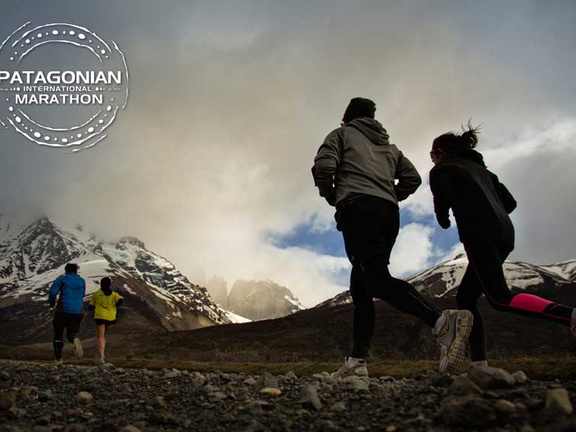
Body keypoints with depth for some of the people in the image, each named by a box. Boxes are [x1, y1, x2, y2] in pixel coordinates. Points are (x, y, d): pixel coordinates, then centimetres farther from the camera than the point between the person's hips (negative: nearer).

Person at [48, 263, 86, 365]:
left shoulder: (62, 279, -1)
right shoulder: (82, 281, 10)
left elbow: (52, 292, -10)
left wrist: (52, 304, 6)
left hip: (63, 310, -2)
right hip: (78, 311, 2)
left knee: (58, 333, 15)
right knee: (72, 333, 10)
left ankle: (58, 358, 12)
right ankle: (75, 340, -28)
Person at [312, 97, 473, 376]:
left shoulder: (341, 134, 17)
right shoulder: (388, 145, 31)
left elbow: (324, 166, -2)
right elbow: (412, 178, 19)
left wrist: (330, 196, 14)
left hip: (357, 208, -6)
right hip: (389, 213, 7)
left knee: (378, 280, -19)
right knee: (360, 285, 9)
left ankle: (442, 322, -39)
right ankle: (357, 360, 3)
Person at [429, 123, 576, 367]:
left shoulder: (441, 169, 10)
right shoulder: (479, 167, 31)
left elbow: (443, 198, -11)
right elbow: (510, 202, 24)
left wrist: (443, 220, 8)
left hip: (479, 235, -8)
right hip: (504, 233, 8)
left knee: (500, 299, -16)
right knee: (466, 297, 10)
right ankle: (479, 363, 1)